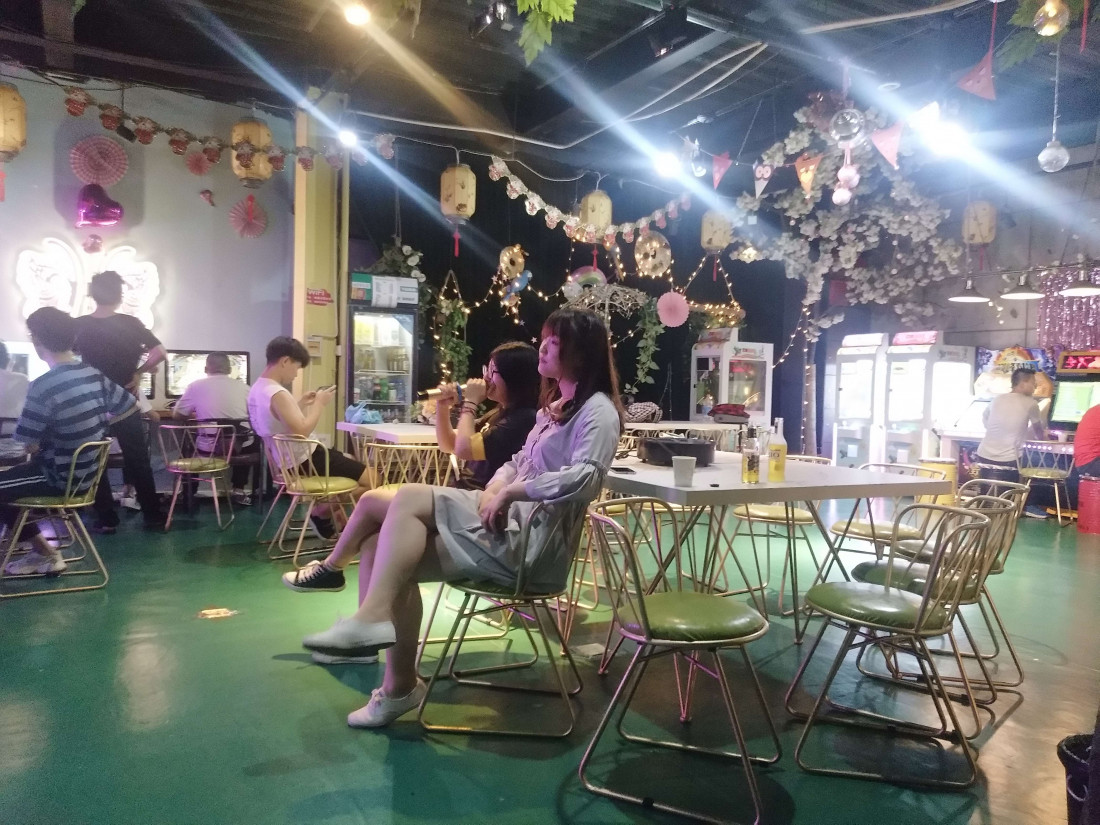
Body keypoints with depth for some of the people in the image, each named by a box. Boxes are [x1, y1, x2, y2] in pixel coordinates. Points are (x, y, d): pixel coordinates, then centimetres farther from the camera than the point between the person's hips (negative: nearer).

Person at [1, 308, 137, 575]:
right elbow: (130, 409, 8)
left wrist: (42, 440, 6)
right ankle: (40, 549, 25)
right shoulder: (94, 375, -3)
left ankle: (44, 551, 14)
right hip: (89, 473, 8)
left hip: (62, 478, -8)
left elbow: (31, 445, -17)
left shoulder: (43, 386, -23)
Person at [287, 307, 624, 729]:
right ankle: (399, 685, -5)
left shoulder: (597, 410, -7)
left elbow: (585, 478, -24)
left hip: (535, 539, -9)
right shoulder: (554, 404, 22)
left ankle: (372, 617, -18)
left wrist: (511, 492, -17)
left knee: (410, 498, -21)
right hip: (509, 522, 9)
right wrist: (494, 489, -1)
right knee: (379, 547, -7)